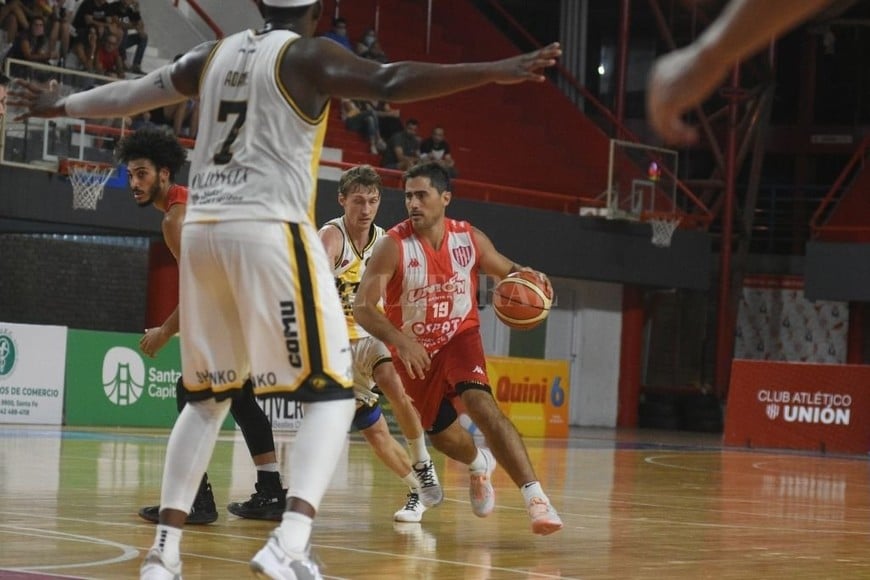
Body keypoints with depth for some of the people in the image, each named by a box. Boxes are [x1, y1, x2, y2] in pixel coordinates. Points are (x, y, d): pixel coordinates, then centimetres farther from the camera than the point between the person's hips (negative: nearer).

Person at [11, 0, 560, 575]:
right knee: (331, 395, -4)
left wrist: (60, 105, 49)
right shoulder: (308, 54, -1)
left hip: (202, 231, 7)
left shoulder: (215, 54, 17)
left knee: (207, 397, 19)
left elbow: (131, 93, 30)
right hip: (269, 231, -6)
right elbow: (391, 82, -17)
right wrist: (498, 71, -21)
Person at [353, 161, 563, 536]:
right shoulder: (393, 246, -22)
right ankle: (479, 465, 53)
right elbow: (362, 307, -28)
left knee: (480, 403, -28)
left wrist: (527, 277, -19)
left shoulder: (470, 239, -13)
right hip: (414, 351, 1)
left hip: (459, 337, -1)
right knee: (441, 434, 14)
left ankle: (535, 497, -35)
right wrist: (400, 340, -45)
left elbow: (505, 270, 6)